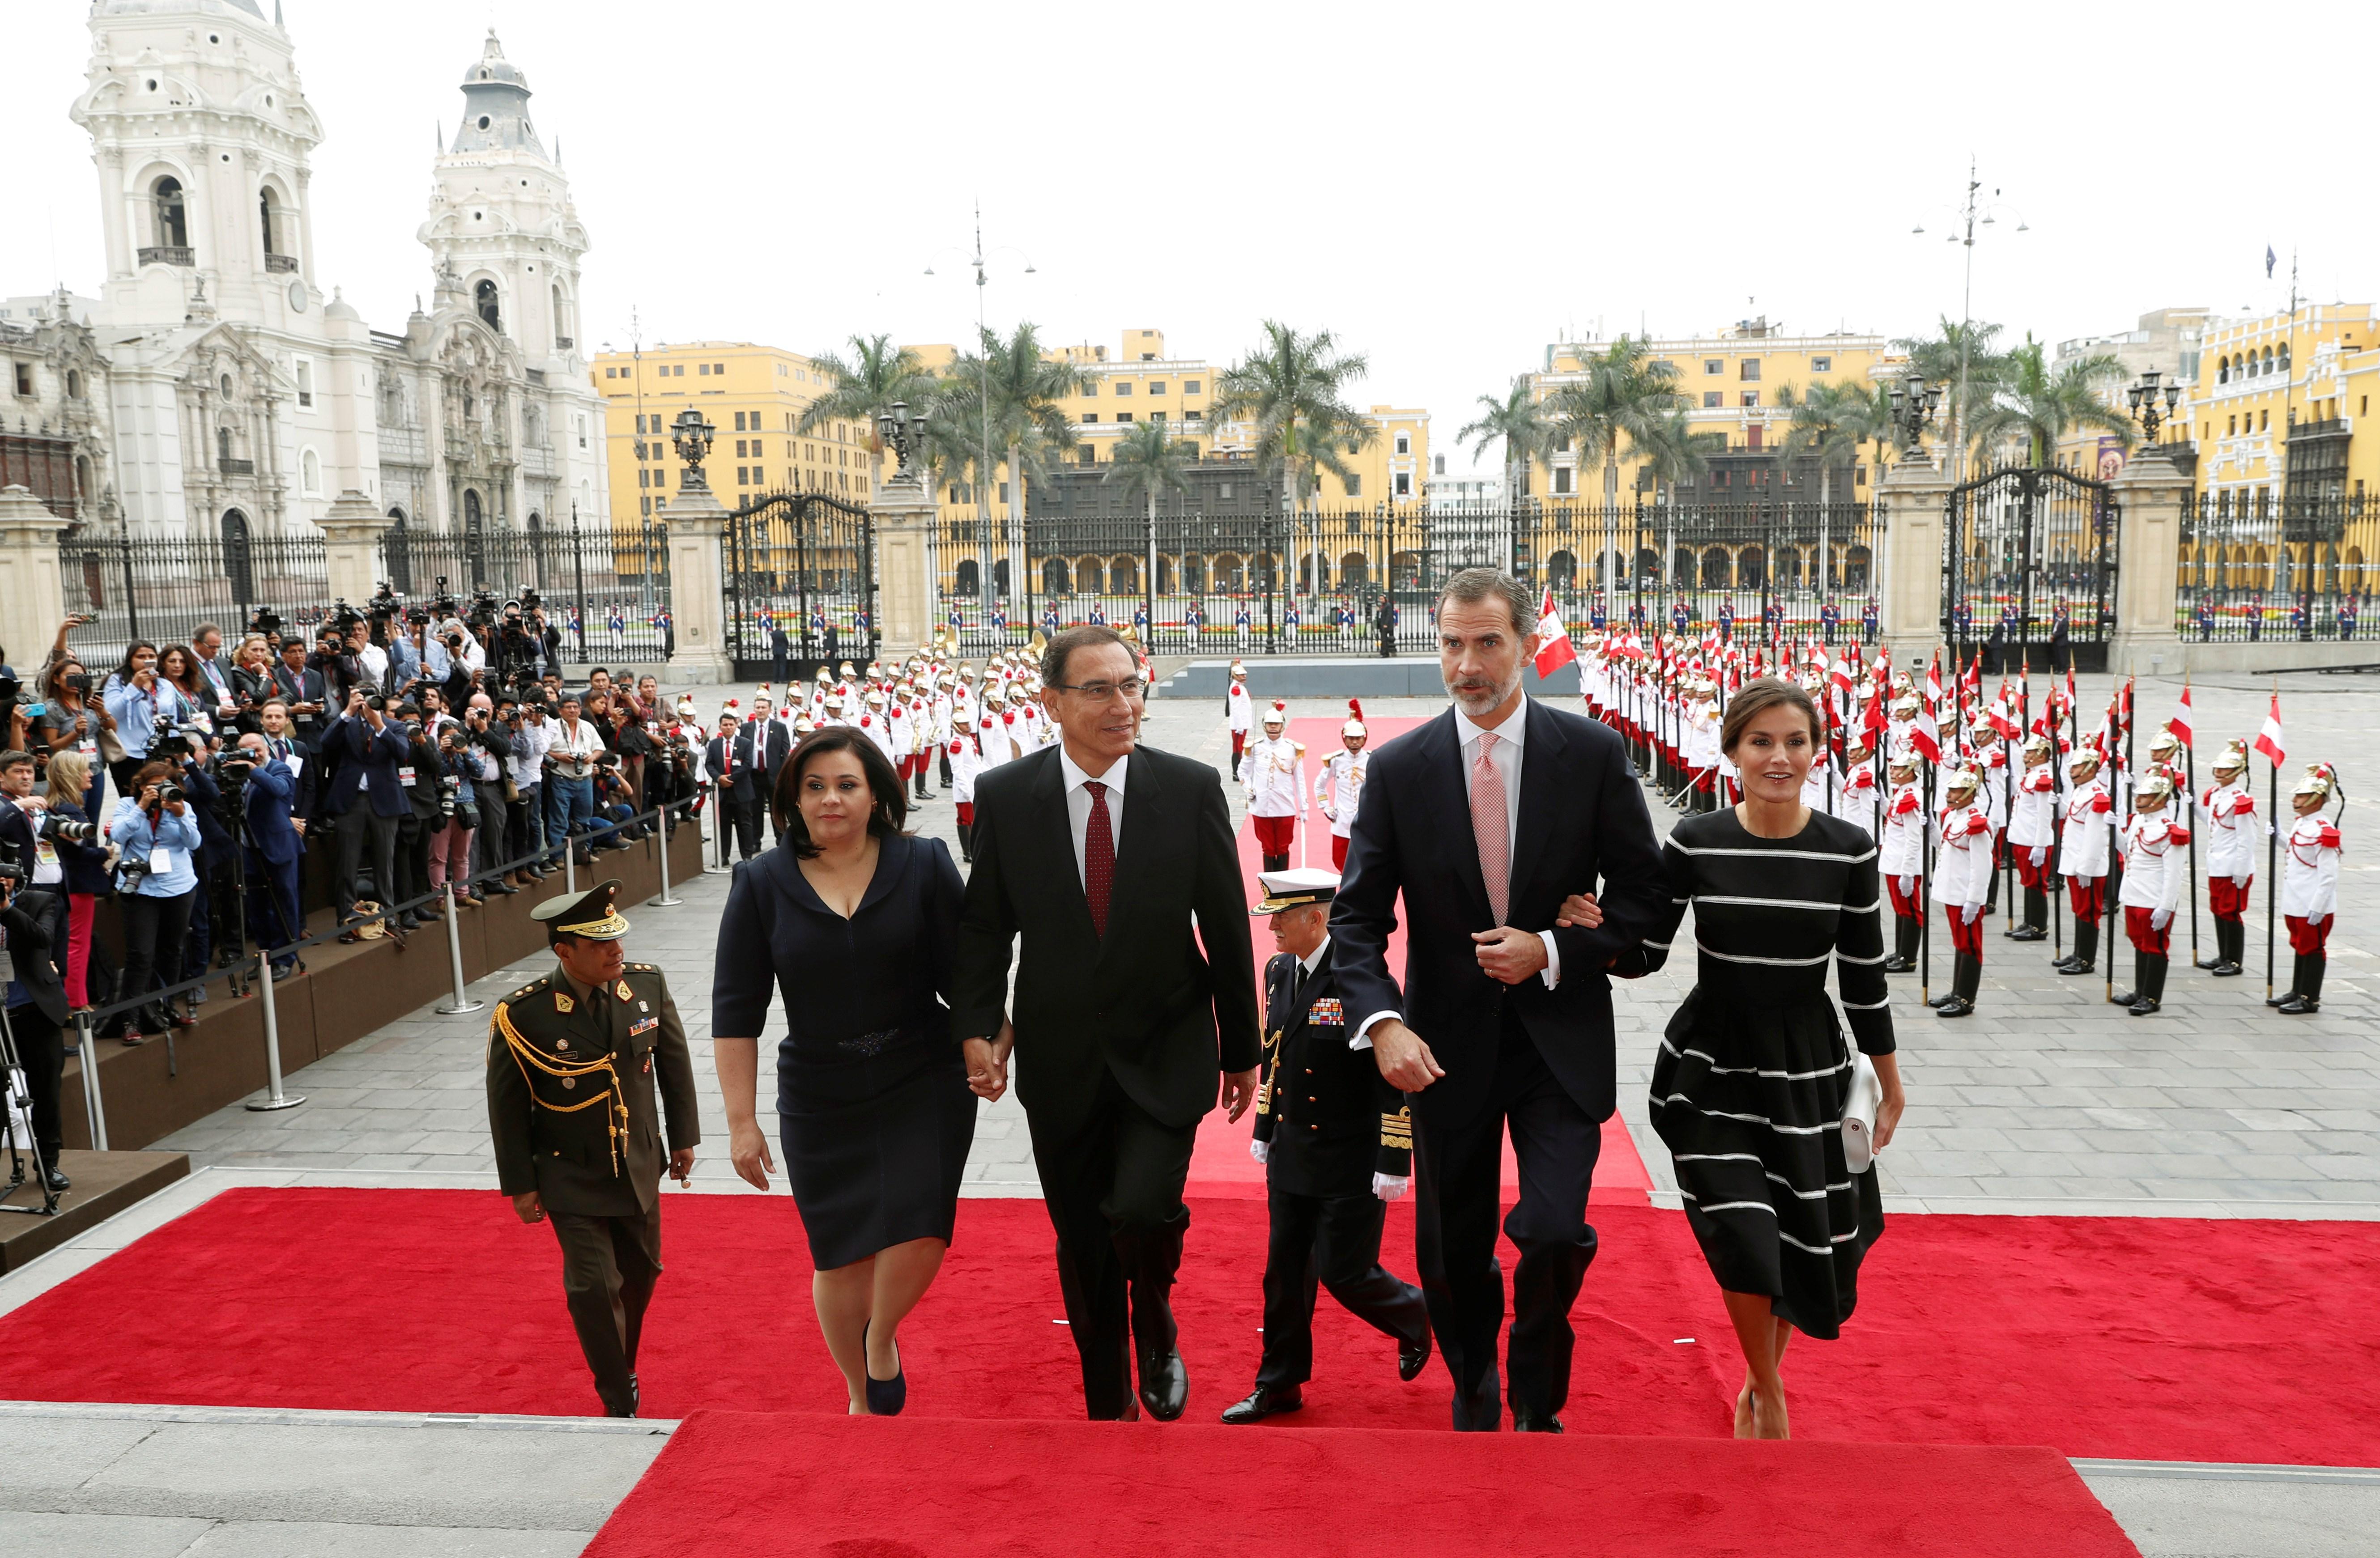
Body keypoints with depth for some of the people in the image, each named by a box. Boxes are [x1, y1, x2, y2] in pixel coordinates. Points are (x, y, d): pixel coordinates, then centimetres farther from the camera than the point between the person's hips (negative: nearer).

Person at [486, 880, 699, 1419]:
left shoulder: (648, 984, -10)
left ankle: (624, 1368, 44)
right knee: (594, 1286, -5)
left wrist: (684, 1136, 9)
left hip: (639, 1167, 4)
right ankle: (620, 1405, 13)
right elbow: (507, 1105, -10)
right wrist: (520, 1185, -6)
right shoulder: (521, 1016, -20)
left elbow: (674, 1061, 4)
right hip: (571, 1178, -4)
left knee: (641, 1273, 18)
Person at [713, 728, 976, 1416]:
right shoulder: (763, 884, -2)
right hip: (820, 1102, 1)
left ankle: (883, 1339, 22)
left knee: (918, 1230, -13)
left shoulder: (924, 865, -4)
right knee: (841, 1254, 9)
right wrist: (741, 1120, -2)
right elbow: (736, 1009, -1)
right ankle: (862, 1398, 35)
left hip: (925, 1085, -1)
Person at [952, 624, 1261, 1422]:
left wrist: (1241, 1051, 4)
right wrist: (978, 1026, -9)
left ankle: (1156, 1326, 16)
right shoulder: (1004, 795, -5)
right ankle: (1109, 1404, 35)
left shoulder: (1191, 788, -7)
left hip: (1165, 1052, -1)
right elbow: (984, 926, 4)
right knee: (1082, 1245, 12)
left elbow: (1227, 928, -1)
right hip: (1061, 1057, 2)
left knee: (1142, 1208, -20)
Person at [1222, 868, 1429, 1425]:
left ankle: (1414, 1316, 30)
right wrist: (1264, 1132, 18)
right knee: (1285, 1273, 10)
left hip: (1351, 1165, -7)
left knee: (1343, 1271, 0)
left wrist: (1393, 1163, -18)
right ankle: (1279, 1385, 24)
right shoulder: (1278, 971, 5)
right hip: (1291, 1159, 7)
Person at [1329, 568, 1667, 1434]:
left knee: (1554, 1233, -13)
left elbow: (1642, 891, 1)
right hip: (1446, 1044, 1)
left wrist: (1552, 952, -14)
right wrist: (1383, 1022, -19)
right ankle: (1474, 1400, 41)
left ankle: (1537, 1406, 18)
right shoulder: (1398, 769, -4)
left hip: (1560, 1037, -1)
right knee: (1452, 1256, 11)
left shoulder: (1593, 754, -4)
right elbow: (1357, 917, -3)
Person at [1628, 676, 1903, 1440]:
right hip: (1712, 1069, -2)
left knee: (1805, 1246, 12)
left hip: (1807, 1070, 2)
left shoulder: (1849, 852, -7)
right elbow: (1644, 955, -4)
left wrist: (1891, 1084, 9)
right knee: (1743, 1237, -12)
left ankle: (1760, 1382, 42)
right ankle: (1770, 1397, 17)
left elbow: (1864, 976, 2)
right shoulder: (1693, 844, -10)